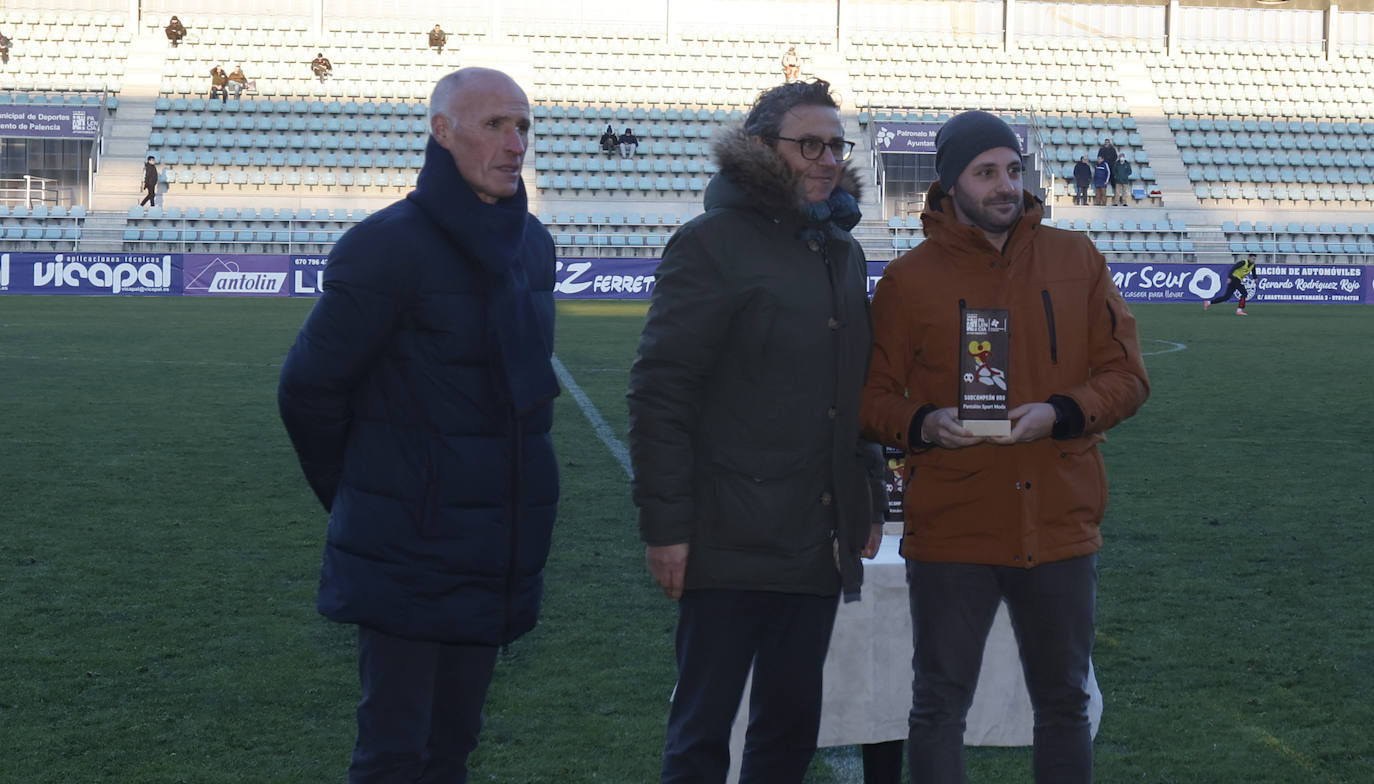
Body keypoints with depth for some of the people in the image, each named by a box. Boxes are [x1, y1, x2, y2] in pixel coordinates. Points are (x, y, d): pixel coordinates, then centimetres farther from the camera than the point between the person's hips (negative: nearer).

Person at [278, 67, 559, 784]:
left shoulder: (531, 246, 9)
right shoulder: (389, 245, -14)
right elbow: (308, 388, -8)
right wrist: (354, 497, 4)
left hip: (496, 554, 7)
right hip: (408, 555, -7)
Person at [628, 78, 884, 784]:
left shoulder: (842, 253, 16)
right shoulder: (713, 243, -7)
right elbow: (659, 392, -11)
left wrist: (869, 501, 18)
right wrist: (665, 525, -16)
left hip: (819, 542, 7)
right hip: (732, 542, -7)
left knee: (792, 725, 13)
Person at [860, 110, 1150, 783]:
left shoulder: (1077, 260, 5)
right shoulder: (909, 279, 0)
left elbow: (1126, 375, 4)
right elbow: (872, 397, 2)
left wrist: (1059, 413, -14)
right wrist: (925, 424, -18)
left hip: (1060, 525, 2)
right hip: (951, 531, -2)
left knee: (1065, 703, 14)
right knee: (940, 706, 4)